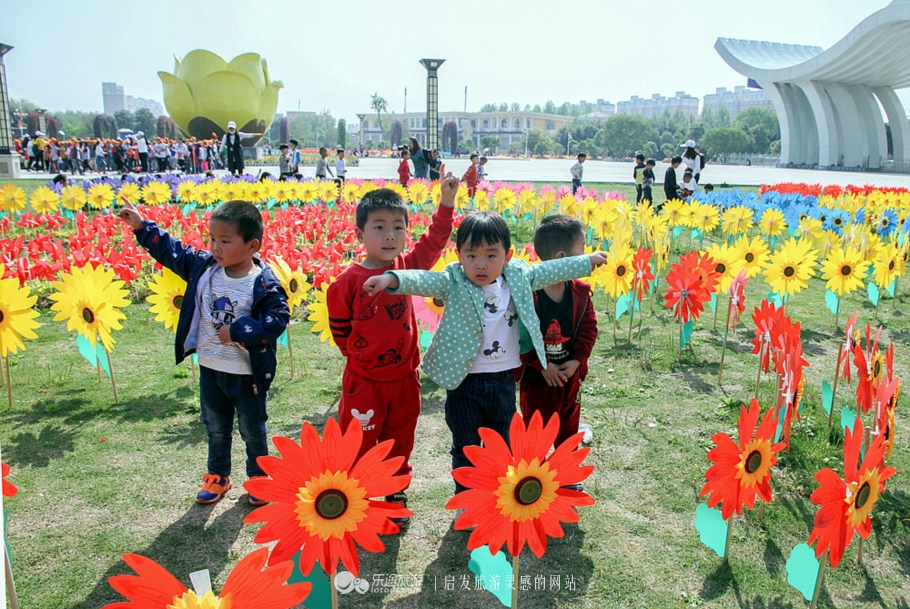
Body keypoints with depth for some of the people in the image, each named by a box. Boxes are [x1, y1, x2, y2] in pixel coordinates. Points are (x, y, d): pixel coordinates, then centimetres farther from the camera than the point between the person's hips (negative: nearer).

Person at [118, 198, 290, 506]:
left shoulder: (264, 284, -20)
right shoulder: (203, 266, -3)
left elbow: (278, 319, -24)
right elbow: (171, 250, 7)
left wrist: (237, 332, -25)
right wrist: (142, 226, 3)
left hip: (247, 373, -5)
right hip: (209, 368, 5)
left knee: (252, 429, 14)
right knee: (216, 427, 21)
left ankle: (259, 476, 34)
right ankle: (218, 476, 40)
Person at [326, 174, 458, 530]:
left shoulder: (407, 266, -3)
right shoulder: (349, 280, -14)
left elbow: (434, 242, -3)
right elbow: (339, 325, -2)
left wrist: (447, 201, -10)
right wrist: (357, 352, 4)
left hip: (404, 379, 4)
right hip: (363, 381, -4)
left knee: (399, 445, 19)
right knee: (358, 447, 8)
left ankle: (395, 497, 37)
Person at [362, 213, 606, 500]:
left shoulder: (519, 278, 0)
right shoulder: (454, 284, -13)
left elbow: (550, 271, 14)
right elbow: (423, 281, -29)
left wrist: (588, 260, 22)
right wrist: (392, 278, -48)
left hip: (504, 380, 4)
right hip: (463, 380, -3)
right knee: (466, 449, 12)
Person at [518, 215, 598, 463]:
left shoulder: (581, 291, -4)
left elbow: (589, 329, -1)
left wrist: (576, 360, -12)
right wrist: (543, 365, -19)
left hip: (570, 376, 5)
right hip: (536, 379, -5)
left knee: (568, 431, 21)